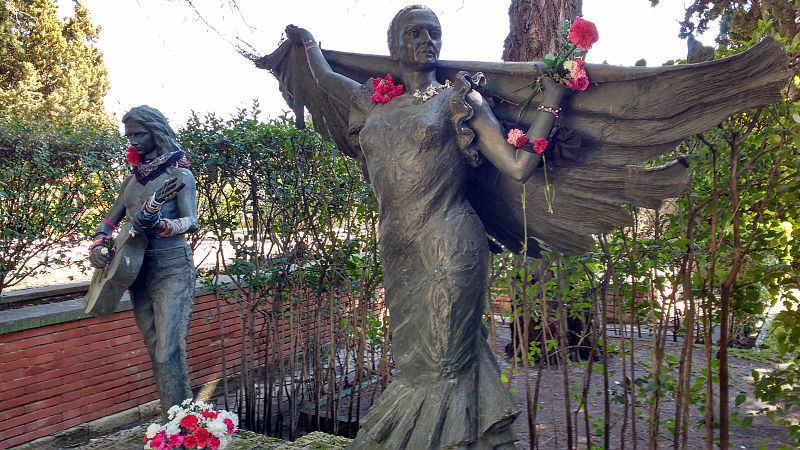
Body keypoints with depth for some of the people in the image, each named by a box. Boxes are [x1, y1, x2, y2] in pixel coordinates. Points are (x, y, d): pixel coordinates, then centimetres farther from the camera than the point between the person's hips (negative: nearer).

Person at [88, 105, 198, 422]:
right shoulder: (133, 178, 13)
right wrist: (98, 246, -1)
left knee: (168, 354, -12)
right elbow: (110, 221, 19)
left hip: (171, 269, -7)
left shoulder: (179, 174, -5)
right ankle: (169, 424, 20)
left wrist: (157, 224, -36)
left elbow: (191, 222, -17)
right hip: (138, 271, 7)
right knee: (155, 351, 11)